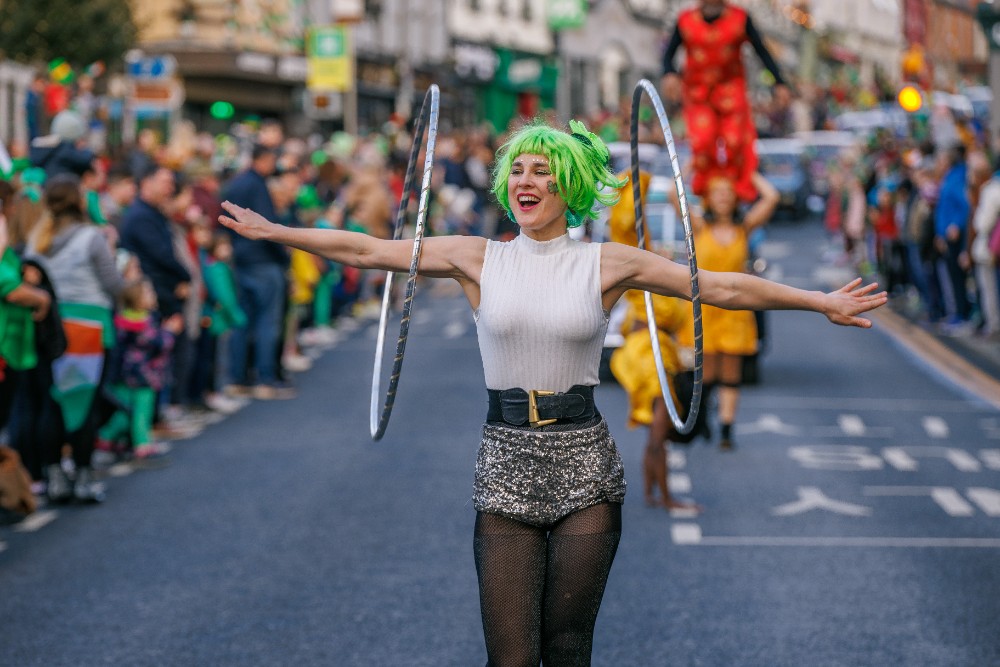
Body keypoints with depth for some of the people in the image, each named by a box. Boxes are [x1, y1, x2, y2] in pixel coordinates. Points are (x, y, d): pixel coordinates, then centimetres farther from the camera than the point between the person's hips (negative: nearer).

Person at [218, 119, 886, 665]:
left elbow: (718, 285, 2)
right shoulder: (479, 259, 5)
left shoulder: (608, 263, 2)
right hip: (506, 461, 1)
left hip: (583, 462, 0)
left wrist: (821, 301, -1)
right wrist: (272, 231, 6)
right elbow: (367, 250, 7)